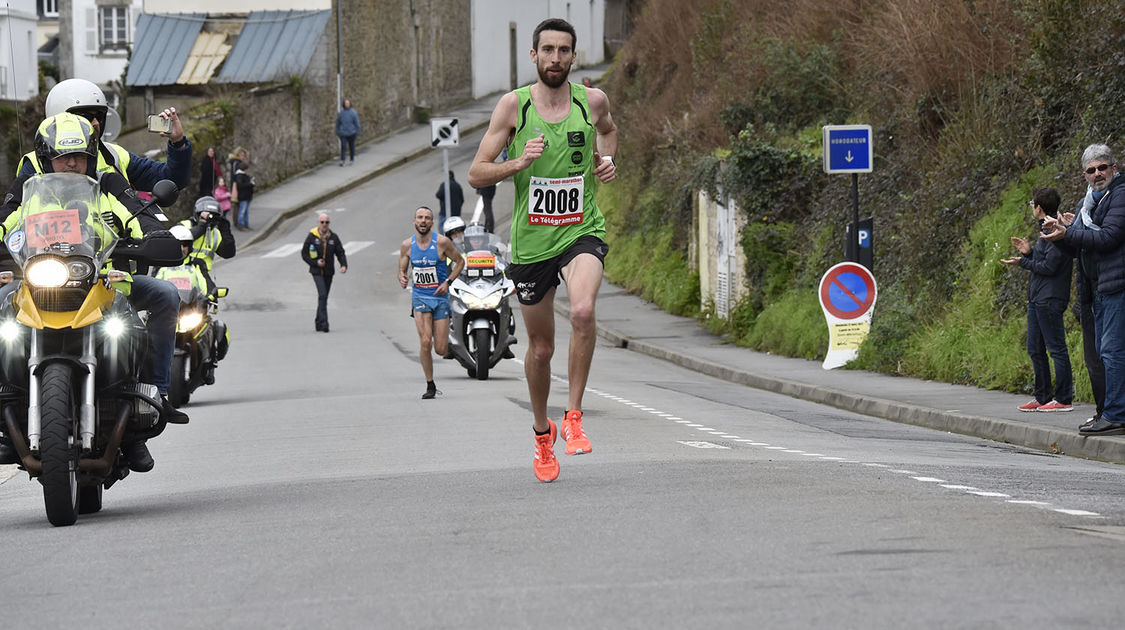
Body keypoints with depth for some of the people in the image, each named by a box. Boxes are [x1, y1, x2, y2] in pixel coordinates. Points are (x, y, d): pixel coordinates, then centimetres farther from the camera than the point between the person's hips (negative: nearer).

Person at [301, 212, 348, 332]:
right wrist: (315, 262, -15)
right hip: (317, 271, -4)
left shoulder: (333, 237, 4)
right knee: (322, 295, -18)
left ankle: (319, 324, 23)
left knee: (324, 297, 10)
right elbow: (304, 254, -1)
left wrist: (344, 265, -15)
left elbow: (340, 253, 4)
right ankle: (324, 323, -22)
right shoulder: (311, 236, -4)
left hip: (328, 272, 4)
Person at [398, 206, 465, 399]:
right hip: (420, 296, 1)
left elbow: (460, 261, 4)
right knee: (425, 343, -17)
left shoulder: (442, 242, -7)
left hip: (440, 297, -1)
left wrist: (448, 282, -9)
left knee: (441, 350, -1)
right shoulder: (407, 245, 0)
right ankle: (430, 385, -4)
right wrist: (402, 279, -15)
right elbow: (402, 270, 10)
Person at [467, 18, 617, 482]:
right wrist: (519, 162, -22)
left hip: (581, 232, 0)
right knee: (540, 348, 11)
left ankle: (574, 416, -18)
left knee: (583, 311, -31)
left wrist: (606, 160, 6)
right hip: (531, 240, 0)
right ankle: (542, 434, 36)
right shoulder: (514, 105, -6)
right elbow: (476, 175, -5)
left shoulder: (592, 100, 0)